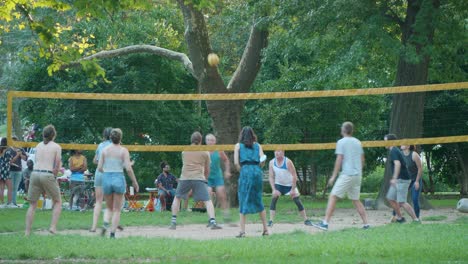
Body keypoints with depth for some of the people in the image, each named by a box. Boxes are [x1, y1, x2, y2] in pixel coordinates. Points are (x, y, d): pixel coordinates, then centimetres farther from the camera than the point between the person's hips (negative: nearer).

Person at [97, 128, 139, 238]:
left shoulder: (105, 150, 3)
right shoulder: (123, 151, -5)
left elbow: (99, 168, 2)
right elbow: (128, 168, -11)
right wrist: (134, 181, 0)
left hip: (106, 179, 2)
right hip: (119, 179, -2)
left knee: (109, 208, 20)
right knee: (117, 210, 7)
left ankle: (106, 224, -6)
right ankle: (112, 233, -4)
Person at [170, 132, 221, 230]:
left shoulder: (184, 151, 17)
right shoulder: (205, 152, 9)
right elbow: (207, 170, 15)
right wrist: (205, 178, 33)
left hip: (185, 178, 2)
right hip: (199, 178, -2)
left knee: (177, 198, 20)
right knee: (207, 200, -5)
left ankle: (173, 222, 15)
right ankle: (212, 221, -22)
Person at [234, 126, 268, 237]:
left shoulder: (238, 146, 9)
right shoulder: (258, 145, 14)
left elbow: (236, 163, -1)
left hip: (245, 171, -2)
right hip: (257, 171, 3)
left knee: (243, 201, -1)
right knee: (259, 201, 14)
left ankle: (242, 231, -9)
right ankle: (265, 228, 15)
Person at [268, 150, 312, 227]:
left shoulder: (288, 162, -23)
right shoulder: (272, 162, -13)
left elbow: (294, 176, -20)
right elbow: (271, 177, -11)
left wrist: (293, 189, -22)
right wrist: (274, 189, -21)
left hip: (290, 185, -2)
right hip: (278, 184, 2)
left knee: (298, 201, -4)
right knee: (273, 199, -18)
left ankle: (306, 220, 9)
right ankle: (271, 221, -20)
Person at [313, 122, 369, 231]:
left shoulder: (341, 142, -4)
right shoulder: (358, 142, 14)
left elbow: (339, 160, -10)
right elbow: (362, 160, 17)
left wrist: (333, 176, -8)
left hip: (347, 174, -7)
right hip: (357, 175, 7)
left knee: (333, 197, -7)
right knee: (356, 200, 16)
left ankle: (325, 223, -16)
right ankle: (366, 224, 11)